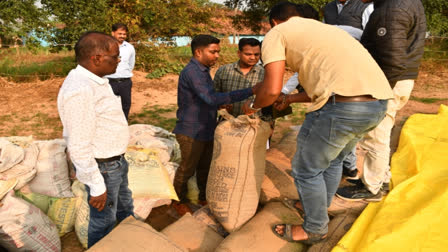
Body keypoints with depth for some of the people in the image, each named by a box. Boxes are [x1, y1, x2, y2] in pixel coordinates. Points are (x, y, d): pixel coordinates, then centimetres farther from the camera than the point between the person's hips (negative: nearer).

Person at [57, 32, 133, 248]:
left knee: (124, 206, 30)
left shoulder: (94, 80, 2)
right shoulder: (79, 90, -30)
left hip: (116, 160, 10)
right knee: (104, 220, 13)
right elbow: (79, 147, -27)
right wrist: (97, 187, -20)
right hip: (102, 167, -10)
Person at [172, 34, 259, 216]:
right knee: (187, 169, 8)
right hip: (192, 132, -9)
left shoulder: (203, 70, 10)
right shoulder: (191, 72, -23)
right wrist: (250, 91, -38)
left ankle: (204, 197, 38)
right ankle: (179, 201, 28)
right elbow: (212, 99, -35)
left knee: (205, 167, 19)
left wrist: (221, 104, -1)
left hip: (206, 130, 9)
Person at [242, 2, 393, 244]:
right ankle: (317, 207, 50)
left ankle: (314, 229, 33)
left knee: (307, 168, 14)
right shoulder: (322, 28, 30)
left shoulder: (276, 34, 8)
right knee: (332, 159, 29)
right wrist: (291, 98, 45)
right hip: (377, 101, 9)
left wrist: (253, 106, 16)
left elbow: (272, 89, -5)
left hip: (343, 105, -8)